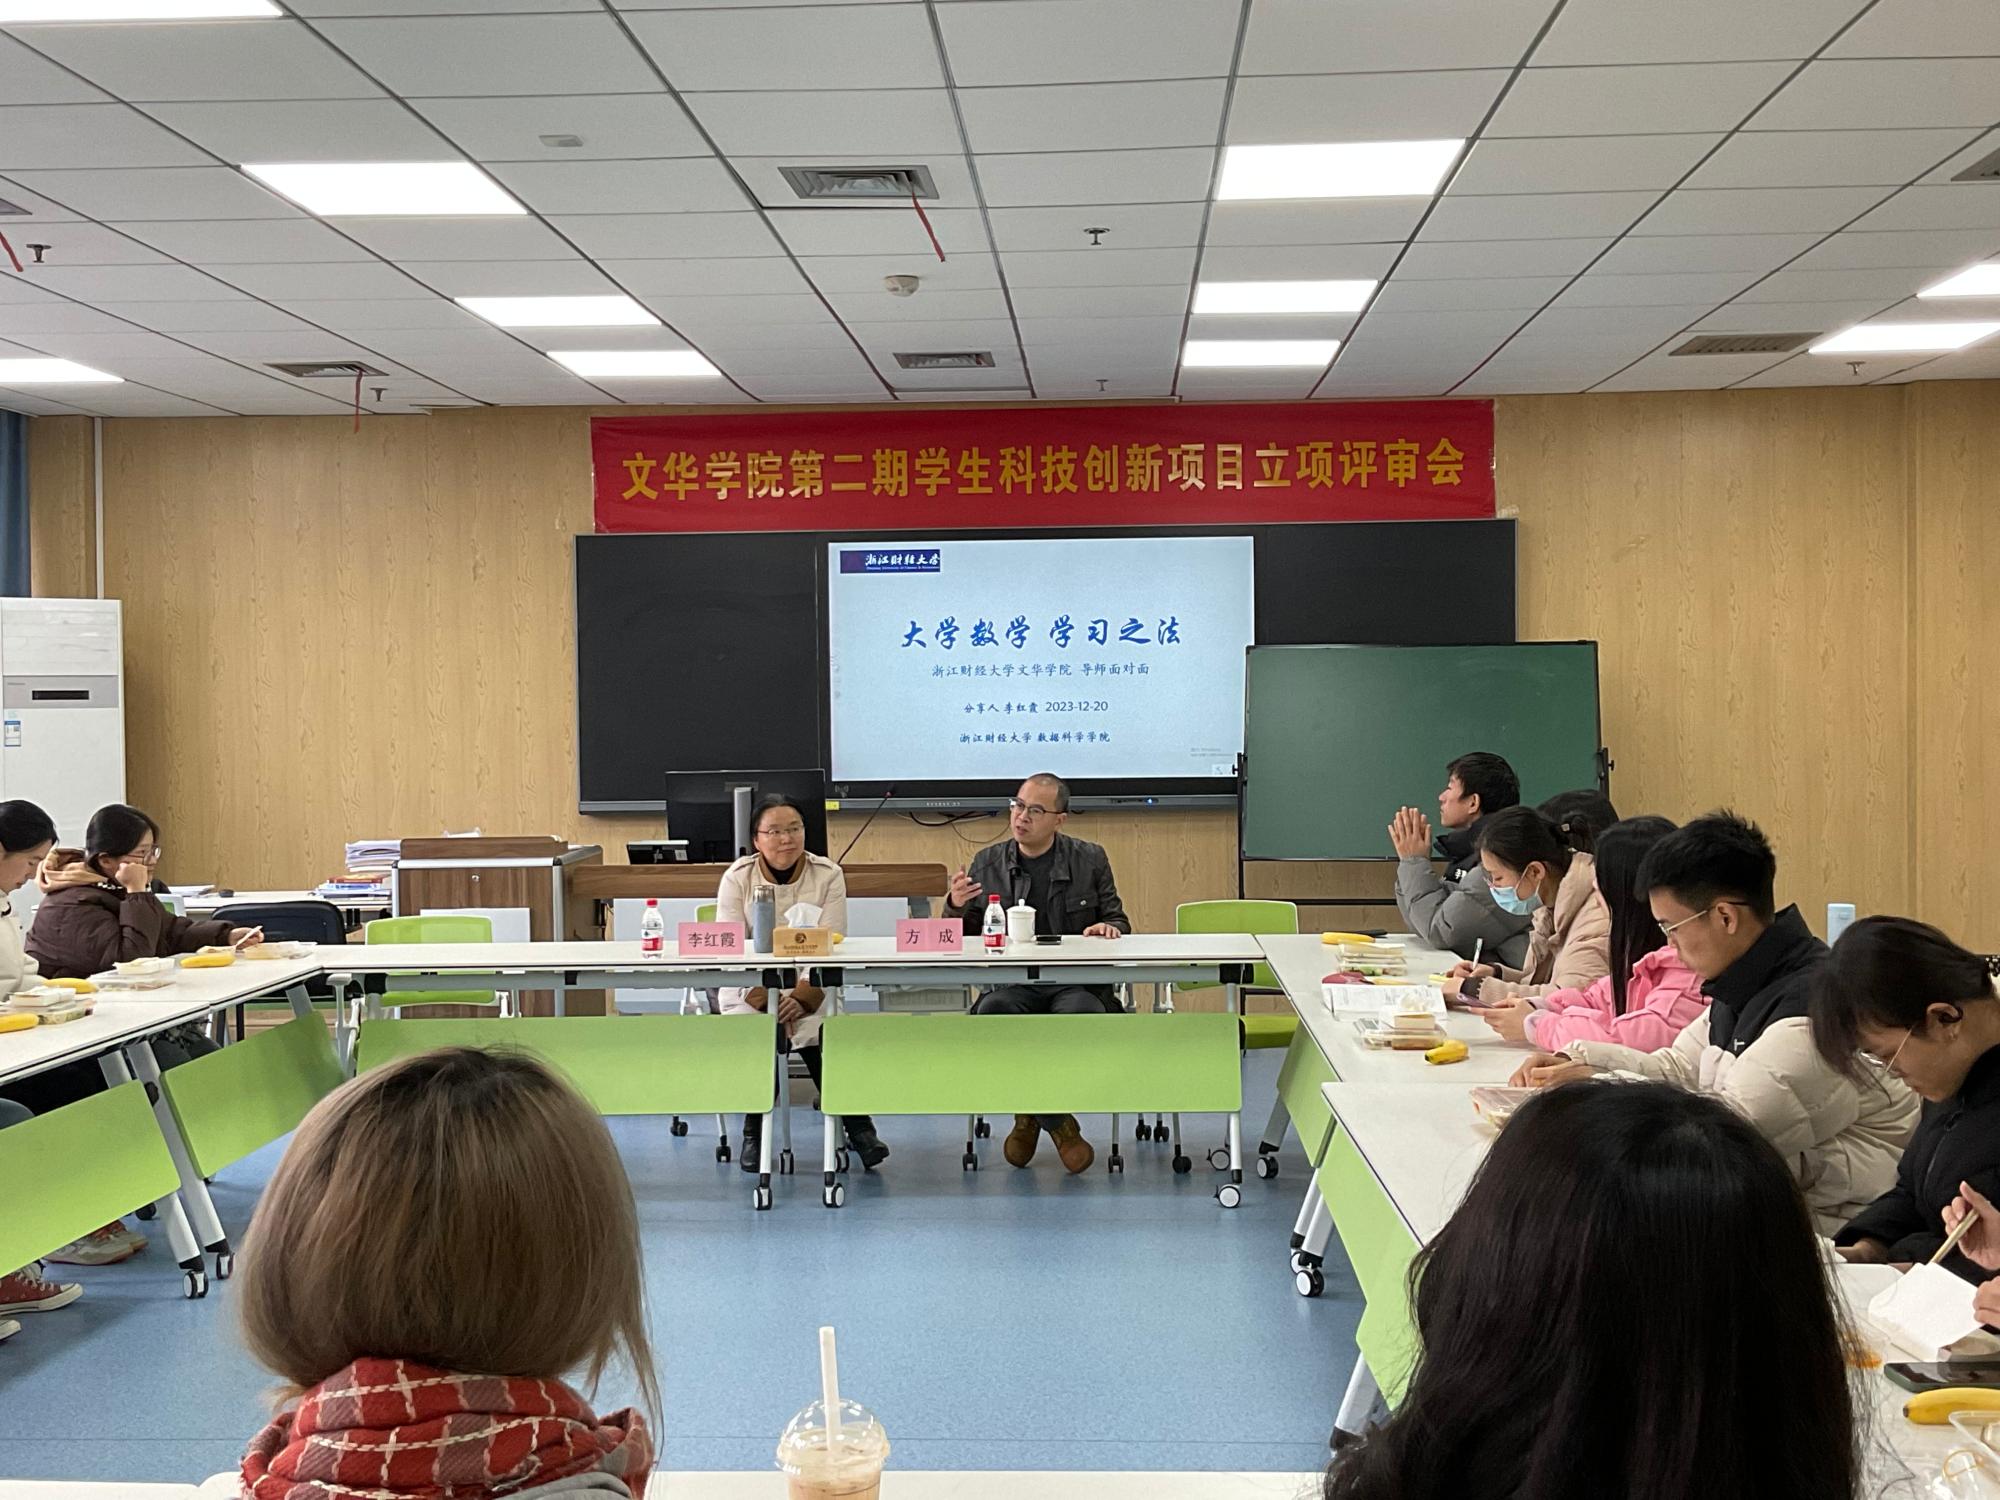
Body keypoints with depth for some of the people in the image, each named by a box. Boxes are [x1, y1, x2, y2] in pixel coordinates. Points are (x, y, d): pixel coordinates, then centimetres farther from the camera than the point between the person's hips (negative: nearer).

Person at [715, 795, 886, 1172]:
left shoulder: (828, 875, 0)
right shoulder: (737, 878, 0)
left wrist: (800, 1000, -21)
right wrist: (768, 1000, -21)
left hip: (810, 989, 0)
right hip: (750, 989, 0)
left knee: (821, 1040, -29)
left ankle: (857, 1128, -12)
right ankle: (755, 1133, -7)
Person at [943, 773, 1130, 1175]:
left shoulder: (1089, 860, 9)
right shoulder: (988, 863, 11)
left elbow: (1119, 922, 15)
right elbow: (962, 938, 13)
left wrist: (1108, 927, -10)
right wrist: (956, 907, -10)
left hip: (1076, 983, -1)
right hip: (1012, 984, 1)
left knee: (1081, 1015, -37)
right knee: (993, 1011, -35)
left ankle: (1033, 1113, -8)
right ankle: (1059, 1125, -16)